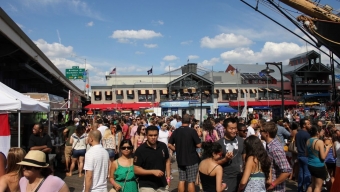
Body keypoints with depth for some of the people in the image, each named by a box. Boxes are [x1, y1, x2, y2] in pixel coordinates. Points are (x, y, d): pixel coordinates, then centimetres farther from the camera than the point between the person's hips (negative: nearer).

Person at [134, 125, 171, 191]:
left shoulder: (163, 146, 0)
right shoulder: (140, 150, -13)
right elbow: (136, 170, -14)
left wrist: (168, 176, 4)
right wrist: (153, 172, -21)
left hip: (162, 184, 4)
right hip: (146, 186, -4)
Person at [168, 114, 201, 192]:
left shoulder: (176, 131, 1)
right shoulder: (192, 131, -13)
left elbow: (170, 145, 3)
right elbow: (198, 145, -13)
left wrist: (177, 150, 11)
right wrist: (193, 145, 6)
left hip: (180, 159, 4)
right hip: (191, 159, -4)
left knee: (181, 180, 12)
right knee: (191, 181, 2)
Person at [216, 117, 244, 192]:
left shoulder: (241, 140, 0)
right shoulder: (219, 143, -8)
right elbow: (215, 162, -4)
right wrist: (225, 159, -21)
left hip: (240, 176, 3)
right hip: (226, 179, -3)